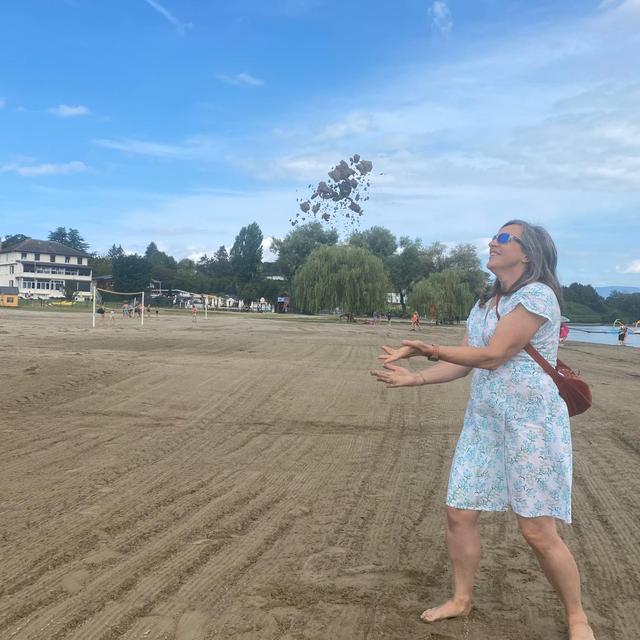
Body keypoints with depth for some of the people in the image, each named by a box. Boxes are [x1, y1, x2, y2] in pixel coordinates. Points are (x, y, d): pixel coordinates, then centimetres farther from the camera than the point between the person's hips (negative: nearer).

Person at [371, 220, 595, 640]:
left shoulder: (538, 295, -14)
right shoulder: (485, 304, 13)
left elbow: (492, 356, -19)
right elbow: (464, 363, 12)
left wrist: (429, 350, -15)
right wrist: (414, 378, 2)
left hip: (532, 425, -8)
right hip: (484, 423, 8)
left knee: (539, 532, -2)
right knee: (459, 513, 9)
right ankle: (462, 599, 30)